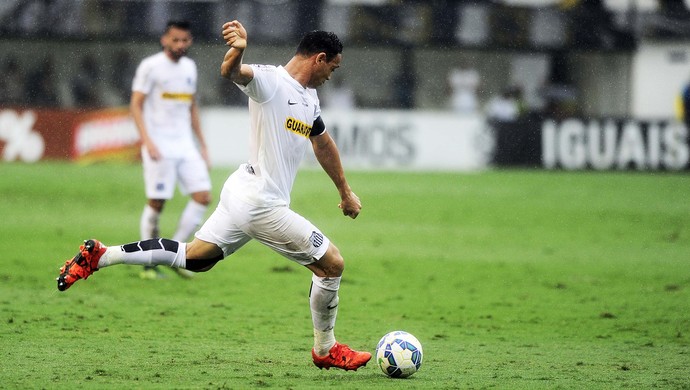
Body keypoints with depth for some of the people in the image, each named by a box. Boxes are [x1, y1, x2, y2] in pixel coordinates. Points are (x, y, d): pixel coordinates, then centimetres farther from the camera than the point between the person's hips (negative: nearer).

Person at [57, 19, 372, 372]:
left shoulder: (309, 98, 15)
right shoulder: (270, 80, -13)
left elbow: (323, 143, 31)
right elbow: (232, 73, -33)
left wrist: (345, 192, 39)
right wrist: (237, 51, -57)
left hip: (242, 196, 9)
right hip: (262, 203, -9)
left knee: (192, 258, 14)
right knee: (332, 264, -2)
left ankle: (98, 256, 13)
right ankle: (326, 350, 14)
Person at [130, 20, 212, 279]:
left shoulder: (189, 67, 14)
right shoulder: (150, 66, -5)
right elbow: (136, 105, -9)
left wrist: (202, 146, 19)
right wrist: (147, 140, -21)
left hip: (185, 144, 6)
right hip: (159, 147, -6)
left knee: (203, 196, -6)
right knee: (156, 203, -4)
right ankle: (149, 265, 7)